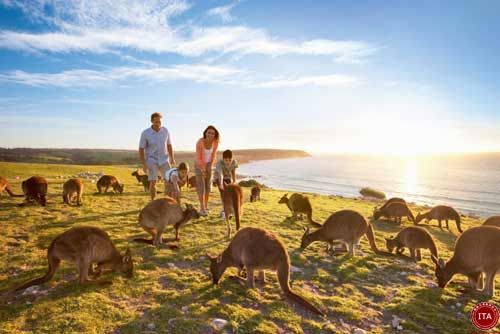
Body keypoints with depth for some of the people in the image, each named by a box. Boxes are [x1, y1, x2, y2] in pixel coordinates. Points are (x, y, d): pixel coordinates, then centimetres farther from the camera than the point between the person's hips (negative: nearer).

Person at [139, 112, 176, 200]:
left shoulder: (165, 131, -3)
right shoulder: (145, 133, -11)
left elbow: (169, 145, 8)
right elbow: (141, 149, -7)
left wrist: (172, 158, -2)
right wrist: (144, 164, -13)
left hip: (164, 160, 3)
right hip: (152, 160, -2)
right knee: (153, 182, -10)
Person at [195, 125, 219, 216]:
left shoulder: (215, 143, -17)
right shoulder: (200, 142, -29)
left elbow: (213, 155, -4)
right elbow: (198, 157, -22)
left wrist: (210, 167, -10)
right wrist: (202, 169, -22)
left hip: (208, 164, 4)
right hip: (199, 164, -4)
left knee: (208, 185, 4)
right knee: (201, 186, -10)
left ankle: (206, 206, 17)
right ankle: (202, 208, -6)